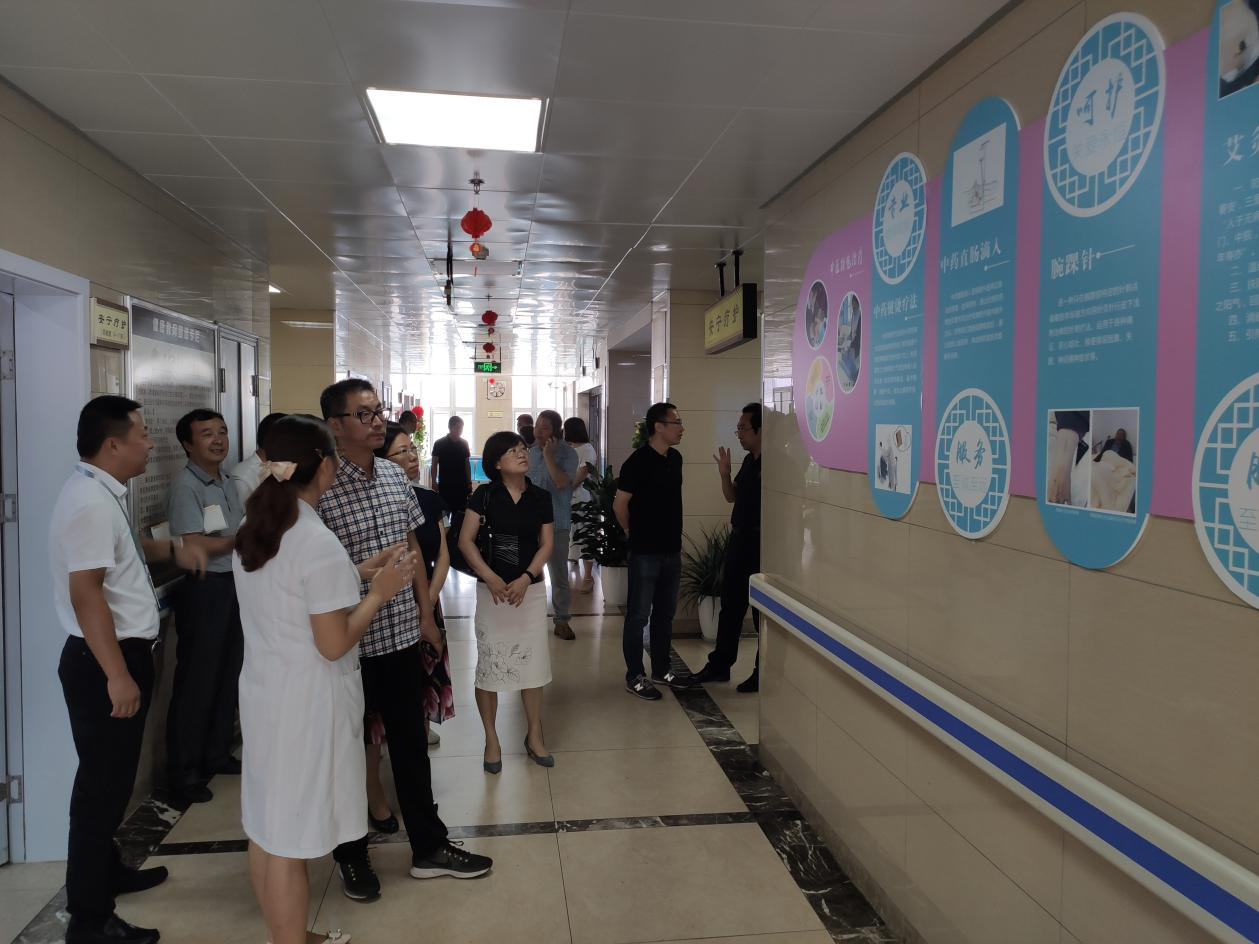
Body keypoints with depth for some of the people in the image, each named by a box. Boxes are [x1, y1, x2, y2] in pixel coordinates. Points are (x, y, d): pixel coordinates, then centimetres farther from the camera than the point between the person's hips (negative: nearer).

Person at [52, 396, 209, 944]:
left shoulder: (103, 493, 11)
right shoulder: (90, 500, -22)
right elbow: (86, 593, -28)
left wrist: (172, 550, 20)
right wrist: (117, 675, -29)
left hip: (120, 654, 10)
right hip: (103, 661, -10)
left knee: (111, 777, 22)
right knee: (103, 782, -2)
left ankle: (106, 871, 38)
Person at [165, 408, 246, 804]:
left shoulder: (227, 483, 13)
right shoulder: (185, 486, -13)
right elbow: (195, 547, -19)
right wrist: (240, 539, -9)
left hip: (234, 585, 8)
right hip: (203, 589, -8)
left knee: (228, 673, 15)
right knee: (196, 680, -2)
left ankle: (216, 754, 29)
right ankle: (184, 773, 9)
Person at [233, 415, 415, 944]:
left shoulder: (252, 532, 4)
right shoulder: (318, 543, -23)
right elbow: (334, 645, -21)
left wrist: (360, 571, 11)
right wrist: (379, 592, -10)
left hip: (263, 691, 9)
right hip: (306, 702, -9)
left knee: (267, 825, 19)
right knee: (291, 837, 4)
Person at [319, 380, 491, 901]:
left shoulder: (395, 476, 5)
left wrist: (426, 615, 12)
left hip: (402, 634, 6)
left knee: (411, 744, 17)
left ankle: (428, 847, 33)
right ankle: (352, 855, 34)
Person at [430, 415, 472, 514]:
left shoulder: (464, 443, 6)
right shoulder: (439, 444, -3)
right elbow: (434, 465, 0)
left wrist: (469, 483, 8)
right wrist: (434, 483, -6)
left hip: (461, 486, 3)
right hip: (444, 486, -2)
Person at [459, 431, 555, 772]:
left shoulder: (541, 498, 1)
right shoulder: (485, 495, -5)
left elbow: (546, 544, 1)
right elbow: (465, 540, -7)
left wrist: (525, 579, -13)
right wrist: (490, 577, -18)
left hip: (531, 589, 2)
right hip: (492, 590, -2)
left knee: (533, 662, 8)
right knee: (489, 663, 4)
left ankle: (534, 737, 23)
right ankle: (491, 739, 20)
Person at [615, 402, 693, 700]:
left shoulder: (675, 458, 8)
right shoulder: (639, 460, -15)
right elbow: (620, 504, -12)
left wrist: (674, 536, 15)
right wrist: (635, 533, 1)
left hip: (671, 550, 8)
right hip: (645, 552, -7)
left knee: (665, 612, 16)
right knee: (639, 614, 2)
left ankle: (661, 670, 28)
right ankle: (634, 677, 12)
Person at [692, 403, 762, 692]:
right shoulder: (749, 461, 10)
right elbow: (732, 497, 17)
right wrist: (725, 474, 3)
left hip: (760, 545, -9)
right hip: (739, 539, 9)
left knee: (761, 611, 3)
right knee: (730, 605, 16)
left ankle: (764, 673, 17)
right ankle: (720, 665, 28)